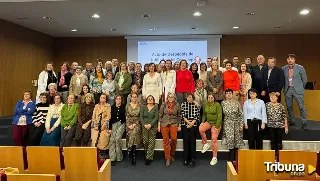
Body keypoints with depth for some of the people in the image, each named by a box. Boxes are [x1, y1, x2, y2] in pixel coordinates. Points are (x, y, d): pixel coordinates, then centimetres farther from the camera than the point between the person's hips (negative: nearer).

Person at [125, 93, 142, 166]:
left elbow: (141, 116, 0)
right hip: (129, 124, 1)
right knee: (132, 137, -9)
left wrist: (135, 124, -8)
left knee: (134, 134, -22)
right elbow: (127, 116, 3)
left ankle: (129, 152, -6)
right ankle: (133, 157, 1)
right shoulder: (128, 106, 5)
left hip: (137, 124, -1)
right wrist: (129, 125, -7)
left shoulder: (140, 105, 2)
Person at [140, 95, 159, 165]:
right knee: (145, 142, 3)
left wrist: (150, 124, -14)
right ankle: (146, 155, 24)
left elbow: (156, 117, -3)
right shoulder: (143, 107, 9)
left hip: (152, 127, -1)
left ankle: (149, 158, 2)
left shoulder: (156, 108, 5)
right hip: (144, 127, 2)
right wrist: (144, 124, -11)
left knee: (151, 142, -4)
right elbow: (141, 117, 3)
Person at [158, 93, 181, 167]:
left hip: (174, 124, 0)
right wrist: (159, 125, 0)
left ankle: (172, 155, 16)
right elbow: (160, 115, 4)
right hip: (164, 124, 0)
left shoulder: (177, 105, 4)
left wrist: (179, 125, 7)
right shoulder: (163, 104, 2)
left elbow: (179, 116, 9)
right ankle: (168, 158, 9)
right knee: (166, 141, 0)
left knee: (174, 139, -11)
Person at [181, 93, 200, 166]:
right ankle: (186, 159, 7)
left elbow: (197, 115, 1)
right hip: (185, 125, 0)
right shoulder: (183, 104, 6)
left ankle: (192, 159, 6)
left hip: (193, 125, 0)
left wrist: (192, 123, -9)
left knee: (192, 141, 0)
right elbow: (182, 114, -1)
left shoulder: (196, 105, 6)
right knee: (186, 141, 1)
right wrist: (188, 122, -10)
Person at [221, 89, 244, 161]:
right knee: (230, 141, -6)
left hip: (237, 124, 1)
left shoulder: (237, 103, 3)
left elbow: (241, 114, 2)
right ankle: (231, 159, 4)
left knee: (237, 141, 3)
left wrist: (241, 125, -4)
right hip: (228, 124, -1)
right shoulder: (223, 103, 4)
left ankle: (235, 158, 16)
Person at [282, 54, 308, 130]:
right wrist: (286, 87, 12)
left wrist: (300, 87, 9)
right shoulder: (284, 69, 3)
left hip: (297, 90, -3)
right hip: (287, 90, 3)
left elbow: (305, 79, 4)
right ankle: (292, 121, 22)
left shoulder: (300, 68, -3)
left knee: (301, 107, -4)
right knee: (289, 107, 9)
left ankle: (304, 123, 4)